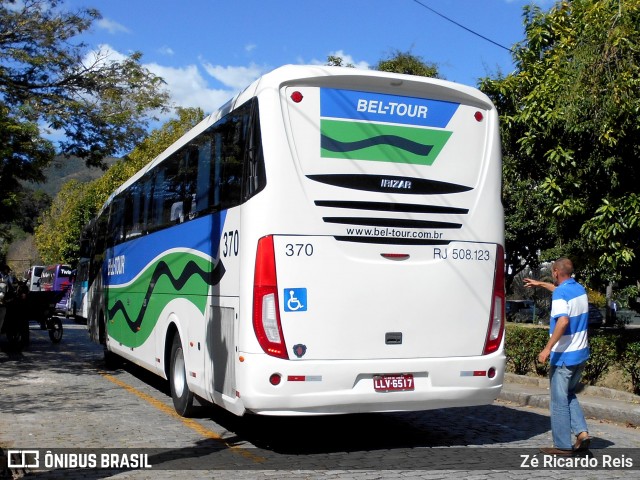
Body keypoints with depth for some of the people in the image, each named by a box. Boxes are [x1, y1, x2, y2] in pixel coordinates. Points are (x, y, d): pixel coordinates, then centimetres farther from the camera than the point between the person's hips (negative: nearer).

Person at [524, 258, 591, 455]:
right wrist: (541, 284, 42)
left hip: (563, 356, -8)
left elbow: (563, 321, -32)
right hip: (581, 354, 8)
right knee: (570, 395, 22)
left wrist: (548, 348, -31)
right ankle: (582, 433, 9)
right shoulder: (579, 289, 9)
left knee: (559, 401, 2)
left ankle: (562, 446, 7)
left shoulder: (560, 294, -17)